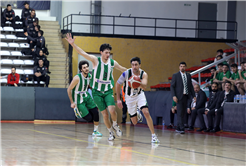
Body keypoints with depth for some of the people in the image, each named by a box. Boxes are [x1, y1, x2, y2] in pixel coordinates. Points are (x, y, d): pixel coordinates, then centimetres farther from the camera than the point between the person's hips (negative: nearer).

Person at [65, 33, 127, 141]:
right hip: (97, 91, -1)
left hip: (108, 91, 1)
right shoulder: (95, 60, -10)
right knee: (105, 114, -3)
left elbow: (123, 69, 18)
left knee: (112, 110, -20)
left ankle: (115, 125, 10)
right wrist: (73, 44, -34)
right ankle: (111, 133, 18)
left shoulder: (112, 63, -1)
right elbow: (82, 53, -21)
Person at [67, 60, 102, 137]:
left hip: (86, 96, 6)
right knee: (89, 118, -7)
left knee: (95, 113, -6)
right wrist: (72, 102, -16)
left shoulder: (90, 76, -5)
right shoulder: (77, 78, -25)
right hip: (78, 99, -6)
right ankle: (78, 111, 22)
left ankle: (95, 131, 12)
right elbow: (69, 90, -16)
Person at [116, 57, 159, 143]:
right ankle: (137, 114, 41)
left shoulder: (144, 74, -19)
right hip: (129, 97, 0)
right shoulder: (126, 73, -22)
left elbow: (144, 87, -38)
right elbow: (117, 84, -8)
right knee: (134, 122, 2)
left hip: (140, 95, 0)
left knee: (146, 113, -24)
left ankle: (153, 136, -15)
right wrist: (118, 99, -10)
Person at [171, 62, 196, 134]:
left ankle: (178, 128, 15)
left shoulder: (188, 76, 13)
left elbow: (191, 86, 15)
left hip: (186, 96, 4)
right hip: (179, 96, -4)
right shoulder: (175, 75, 1)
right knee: (180, 113, -8)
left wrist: (194, 96, 8)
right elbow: (172, 86, -2)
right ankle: (182, 129, -10)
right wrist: (174, 96, -14)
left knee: (182, 113, 6)